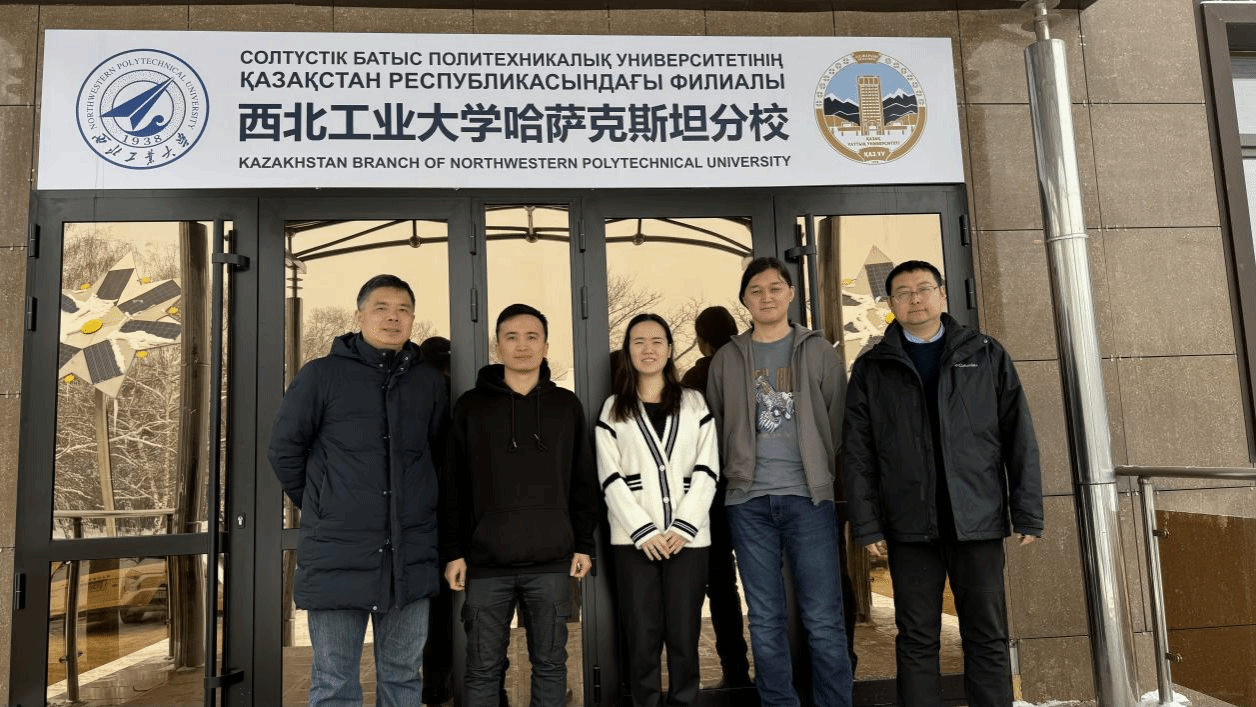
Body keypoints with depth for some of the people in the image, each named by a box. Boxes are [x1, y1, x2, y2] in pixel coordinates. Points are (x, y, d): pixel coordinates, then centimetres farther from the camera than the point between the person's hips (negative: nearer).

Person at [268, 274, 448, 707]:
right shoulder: (321, 375, -2)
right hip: (337, 554, -2)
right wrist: (321, 508, 5)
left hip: (410, 557, 3)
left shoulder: (429, 383, 7)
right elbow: (284, 449, 3)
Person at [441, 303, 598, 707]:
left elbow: (584, 482, 8)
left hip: (552, 561, 1)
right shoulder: (470, 406, 4)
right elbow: (453, 487, 3)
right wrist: (454, 551, -2)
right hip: (486, 562, -1)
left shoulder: (567, 405, 7)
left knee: (550, 664, 11)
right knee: (483, 668, 6)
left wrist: (584, 545, 4)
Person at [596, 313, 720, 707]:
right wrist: (644, 532, -10)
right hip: (634, 539, 0)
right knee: (643, 637, 2)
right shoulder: (613, 409, 9)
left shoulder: (694, 404, 10)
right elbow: (611, 480, 1)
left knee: (684, 636, 2)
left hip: (688, 537, 0)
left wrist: (683, 528, -8)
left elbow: (707, 472, 3)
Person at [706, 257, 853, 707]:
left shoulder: (819, 351, 7)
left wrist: (833, 479, 1)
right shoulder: (727, 359, 10)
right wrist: (730, 478, 7)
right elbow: (715, 429, 13)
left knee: (824, 620, -1)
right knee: (765, 621, 8)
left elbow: (839, 423, 6)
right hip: (749, 501, 2)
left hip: (809, 496, -1)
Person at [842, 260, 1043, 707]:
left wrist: (1028, 513, 0)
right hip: (909, 525, 0)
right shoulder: (872, 369, 7)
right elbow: (858, 453, 4)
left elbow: (1019, 438, 5)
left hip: (978, 520, 0)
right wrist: (866, 524, -2)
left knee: (988, 637, 7)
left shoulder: (986, 356, 7)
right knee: (916, 640, 7)